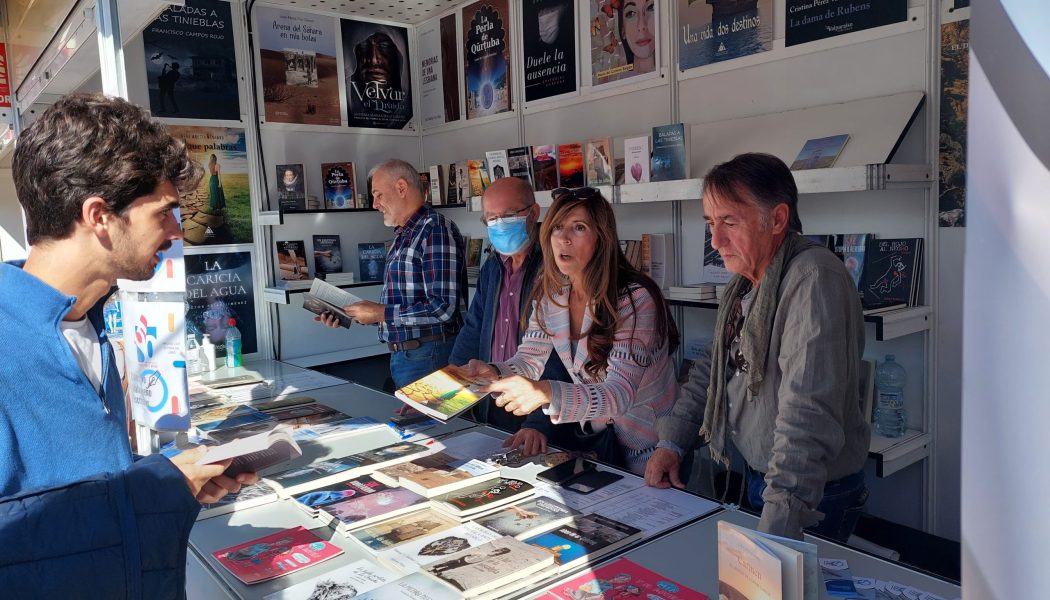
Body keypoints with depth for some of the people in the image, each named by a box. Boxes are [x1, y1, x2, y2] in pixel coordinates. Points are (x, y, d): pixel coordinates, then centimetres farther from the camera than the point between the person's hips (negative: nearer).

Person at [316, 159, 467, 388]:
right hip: (401, 353, 8)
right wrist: (353, 315, 6)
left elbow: (443, 308, -22)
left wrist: (381, 313, -16)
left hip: (428, 356, -8)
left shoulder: (436, 230, -14)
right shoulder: (403, 236, 14)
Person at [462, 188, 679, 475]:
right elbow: (529, 359, 1)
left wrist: (549, 393, -47)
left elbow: (621, 393, -30)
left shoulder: (635, 299, -23)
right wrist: (495, 373, -22)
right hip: (594, 437, 5)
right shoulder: (550, 294, -3)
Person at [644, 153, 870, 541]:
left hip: (815, 496, -8)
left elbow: (808, 417, -34)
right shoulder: (745, 282, 4)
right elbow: (713, 369, 14)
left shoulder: (814, 280, -26)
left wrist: (777, 530, -36)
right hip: (756, 476, 8)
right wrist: (671, 443, 6)